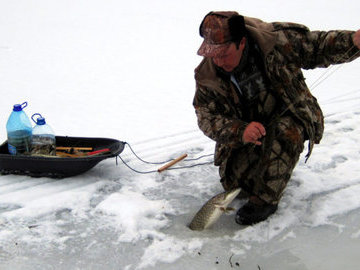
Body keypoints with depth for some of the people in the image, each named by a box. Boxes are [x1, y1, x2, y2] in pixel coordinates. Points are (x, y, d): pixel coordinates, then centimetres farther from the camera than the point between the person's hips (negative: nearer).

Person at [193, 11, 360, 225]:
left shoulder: (277, 39, -20)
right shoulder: (207, 75, -15)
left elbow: (318, 47, -9)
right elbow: (207, 118, -17)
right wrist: (240, 131, -36)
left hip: (291, 116, -2)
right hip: (246, 128, 3)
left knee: (284, 132, -37)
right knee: (233, 181, -11)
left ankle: (266, 199, -24)